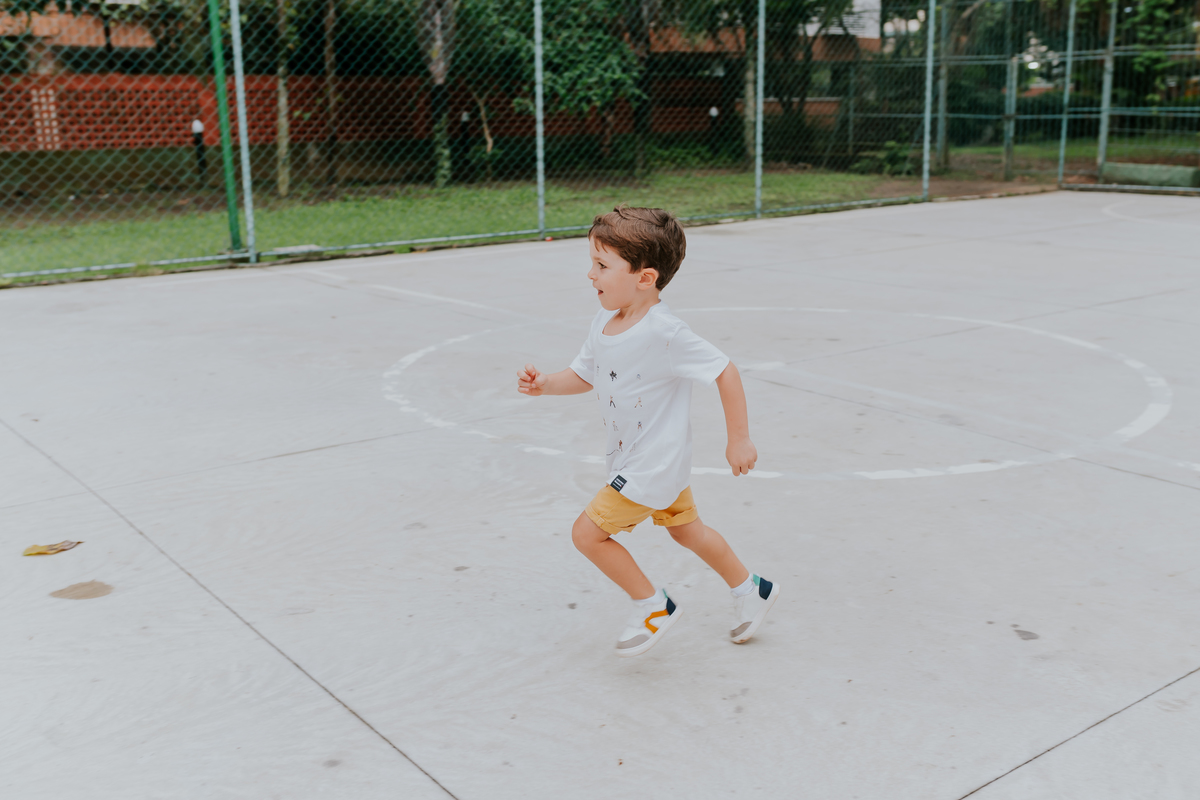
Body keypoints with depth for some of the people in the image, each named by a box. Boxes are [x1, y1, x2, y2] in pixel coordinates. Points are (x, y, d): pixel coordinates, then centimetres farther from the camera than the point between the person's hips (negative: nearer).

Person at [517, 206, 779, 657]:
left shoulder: (664, 334, -29)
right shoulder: (604, 323, -4)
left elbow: (725, 371, -23)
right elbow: (584, 376, 10)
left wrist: (739, 441, -17)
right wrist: (544, 384, -10)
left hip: (654, 464, -9)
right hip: (633, 458, 9)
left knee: (587, 532, -5)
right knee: (686, 530, 24)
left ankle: (653, 607, 12)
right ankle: (750, 591, 43)